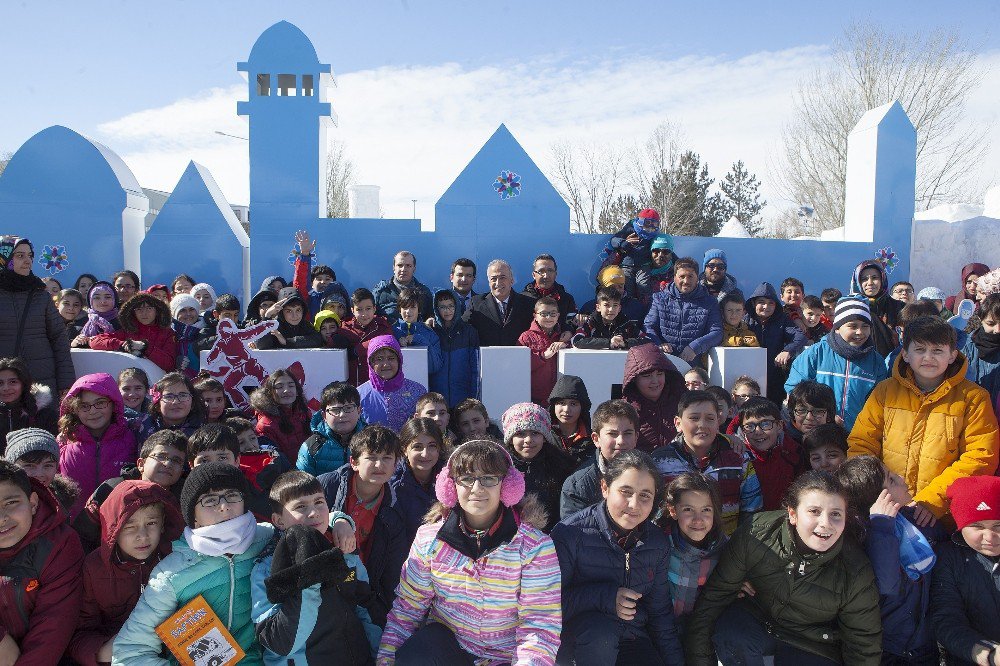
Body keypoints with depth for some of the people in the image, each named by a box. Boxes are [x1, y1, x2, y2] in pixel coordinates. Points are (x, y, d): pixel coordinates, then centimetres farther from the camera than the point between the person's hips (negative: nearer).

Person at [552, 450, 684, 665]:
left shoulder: (658, 543, 0)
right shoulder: (569, 534, -18)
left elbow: (660, 612, 9)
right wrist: (604, 597, -27)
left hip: (632, 639, 4)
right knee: (600, 632, -34)